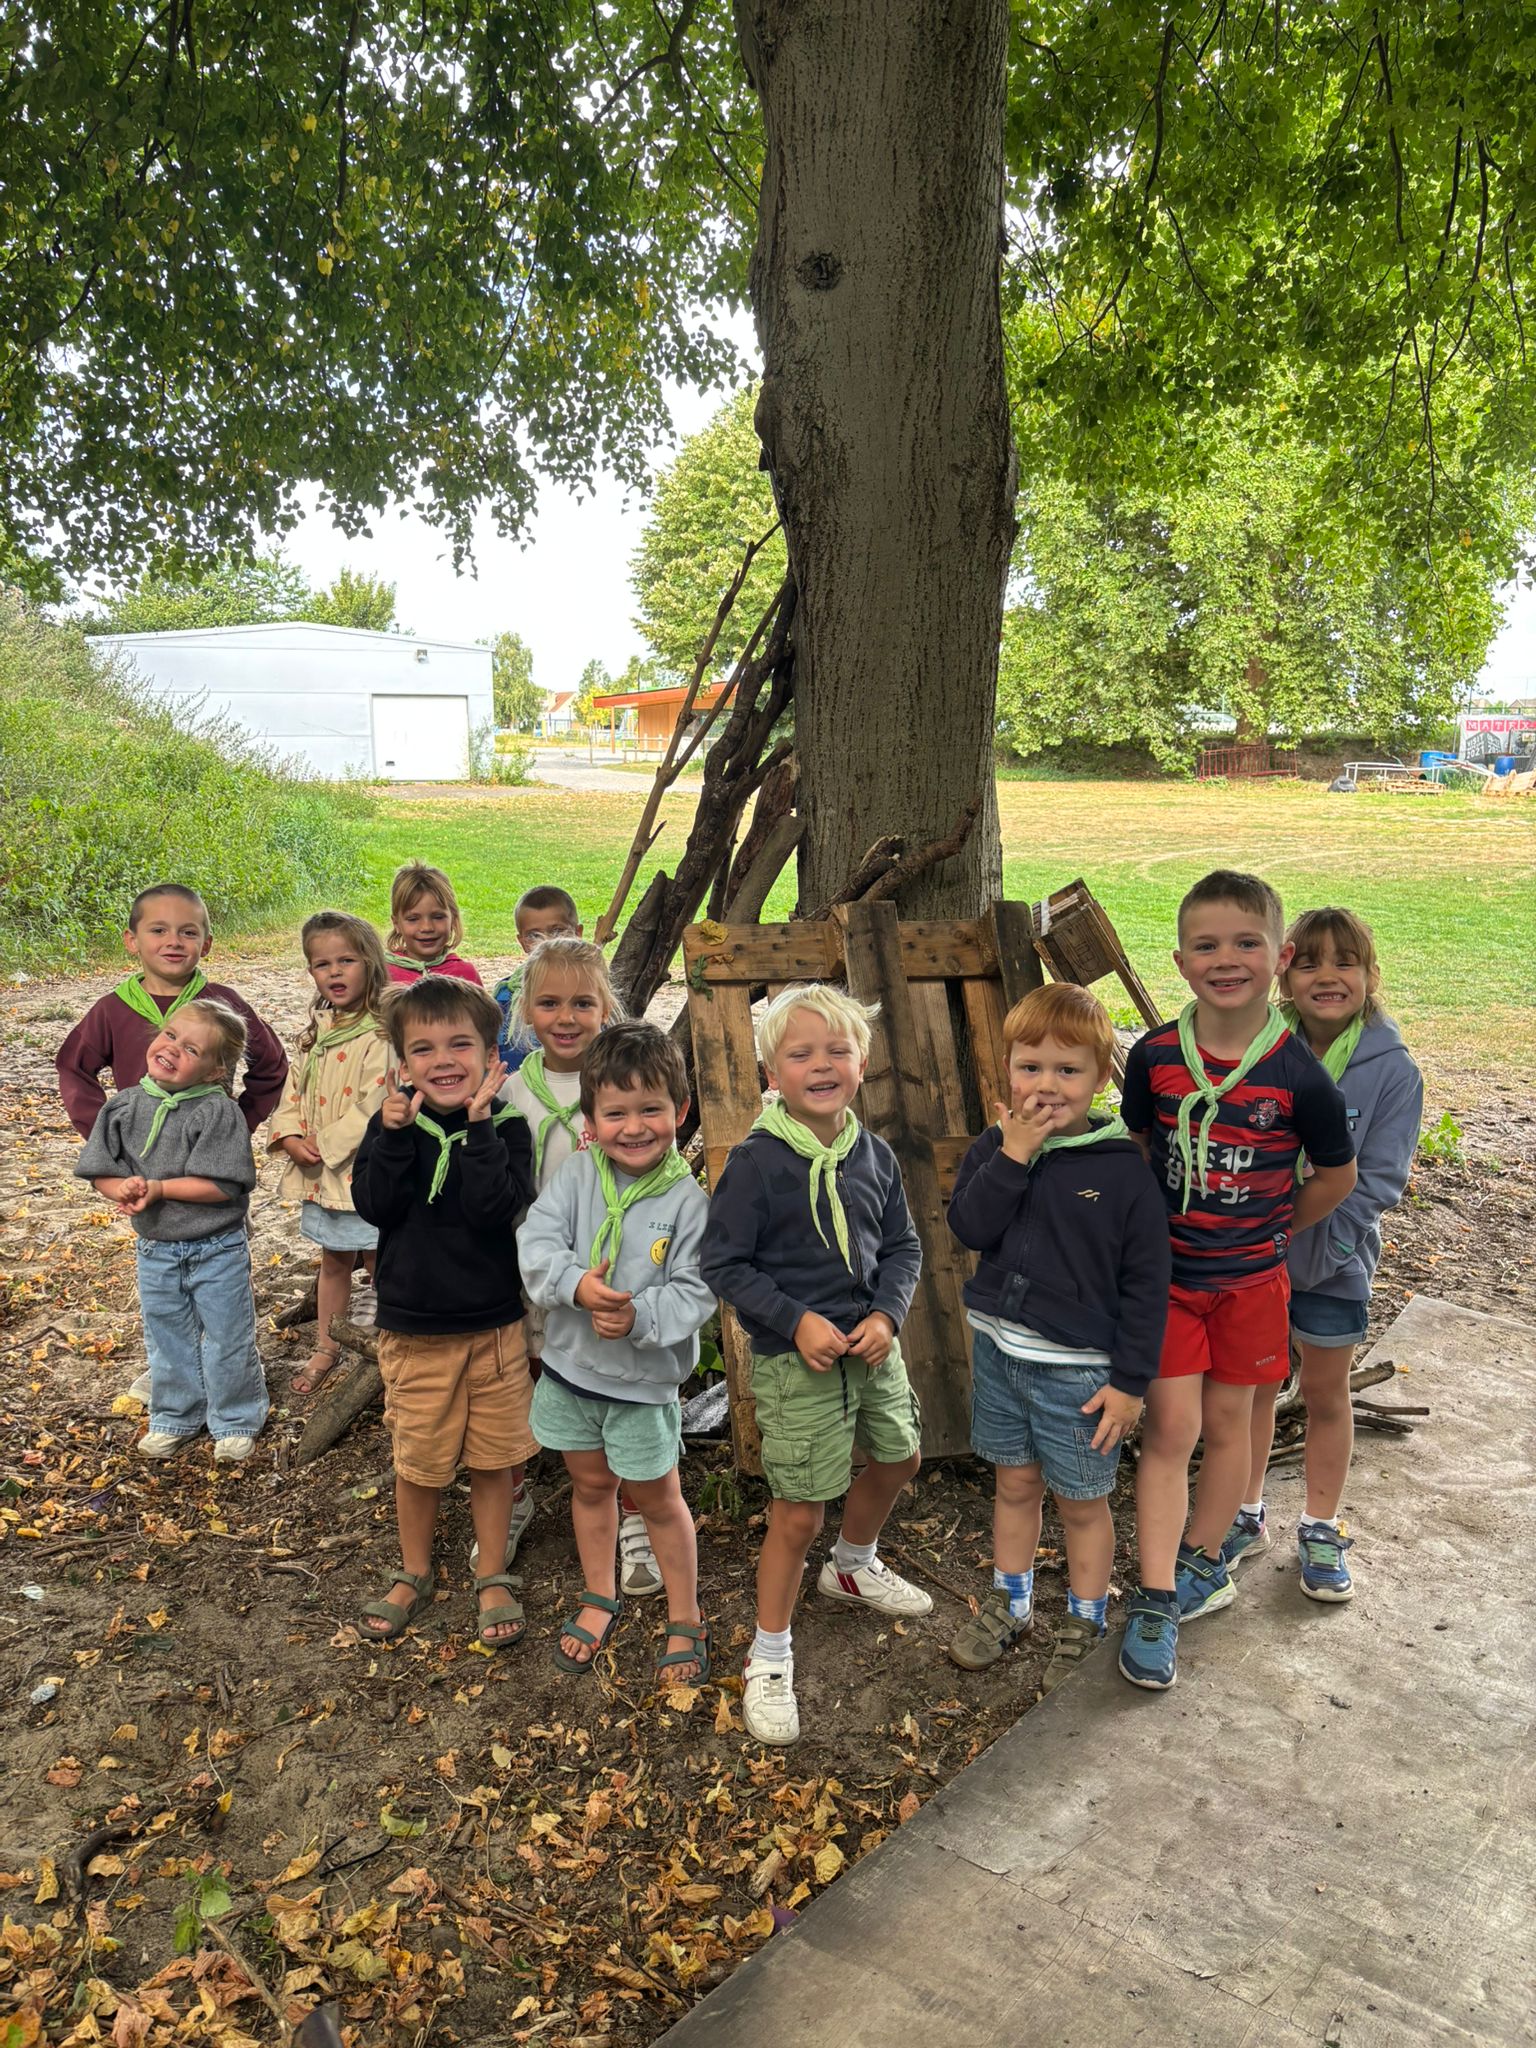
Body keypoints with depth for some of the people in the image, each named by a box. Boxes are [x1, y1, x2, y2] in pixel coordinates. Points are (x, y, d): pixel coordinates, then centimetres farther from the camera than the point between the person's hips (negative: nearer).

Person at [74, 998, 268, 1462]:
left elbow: (223, 1184, -24)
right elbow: (100, 1172, -2)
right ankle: (175, 1418, 40)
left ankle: (235, 1422, 30)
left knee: (227, 1342, 11)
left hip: (218, 1251, -4)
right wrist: (125, 1189, -23)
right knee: (168, 1341, 21)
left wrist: (158, 1188, -26)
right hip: (155, 1250, 4)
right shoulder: (123, 1107, -4)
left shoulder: (218, 1112, -19)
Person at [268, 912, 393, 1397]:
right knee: (333, 1262, 21)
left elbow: (372, 1108, -23)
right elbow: (294, 1093, 9)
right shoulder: (315, 1032, 7)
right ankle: (325, 1349, 34)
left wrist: (325, 1146, -18)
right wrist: (293, 1139, -8)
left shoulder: (379, 1037, -19)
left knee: (380, 1265, 6)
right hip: (318, 1175, 7)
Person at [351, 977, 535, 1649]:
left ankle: (494, 1578, 31)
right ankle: (413, 1573, 38)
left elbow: (496, 1209, -25)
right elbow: (374, 1205, -17)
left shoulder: (504, 1126, -10)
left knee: (492, 1457, 12)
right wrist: (395, 1132, -26)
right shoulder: (393, 1122, -5)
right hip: (413, 1328, 1)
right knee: (417, 1458, 15)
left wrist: (478, 1126, -28)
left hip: (494, 1326, -1)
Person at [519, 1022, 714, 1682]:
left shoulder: (687, 1200, -16)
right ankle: (598, 1598, 45)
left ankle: (685, 1619, 34)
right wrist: (576, 1284, -34)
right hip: (570, 1362, 3)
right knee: (589, 1483, 22)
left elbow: (695, 1292, -17)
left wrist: (639, 1317, -32)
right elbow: (536, 1241, -16)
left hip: (645, 1376, -3)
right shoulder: (577, 1174, -9)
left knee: (656, 1498, 13)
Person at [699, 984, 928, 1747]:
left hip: (871, 1343, 6)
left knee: (897, 1458, 24)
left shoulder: (873, 1155, -2)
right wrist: (797, 1321, -21)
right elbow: (722, 1263, -14)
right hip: (795, 1358, -6)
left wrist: (887, 1315, -10)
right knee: (798, 1512, -2)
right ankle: (768, 1658, 20)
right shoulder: (757, 1161, -17)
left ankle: (853, 1568, 54)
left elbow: (903, 1247, 6)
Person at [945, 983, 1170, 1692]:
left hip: (1078, 1369, -3)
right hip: (999, 1350, 4)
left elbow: (1145, 1283, -10)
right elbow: (969, 1227, -15)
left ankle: (1085, 1626, 33)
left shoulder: (1122, 1168, -14)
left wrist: (1131, 1380, -10)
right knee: (1015, 1485, 20)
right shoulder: (994, 1148, -2)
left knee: (1081, 1502, 12)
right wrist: (1012, 1155, -24)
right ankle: (1008, 1605, 39)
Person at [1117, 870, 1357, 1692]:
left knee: (1226, 1422, 14)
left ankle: (1202, 1563, 36)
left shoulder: (1297, 1076, -15)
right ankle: (1155, 1603, 9)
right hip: (1166, 1269, 0)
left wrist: (1270, 1232, 4)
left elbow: (1336, 1175, -1)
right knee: (1169, 1428, 0)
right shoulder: (1153, 1056, -10)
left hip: (1249, 1277, 0)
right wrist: (1152, 1228, 4)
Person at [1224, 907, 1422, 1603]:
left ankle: (1321, 1531, 35)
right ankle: (1246, 1517, 35)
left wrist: (1311, 1252, -21)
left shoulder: (1392, 1070, -13)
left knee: (1326, 1395, 16)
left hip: (1333, 1264, -1)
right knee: (1251, 1386, 16)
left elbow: (1377, 1182, -15)